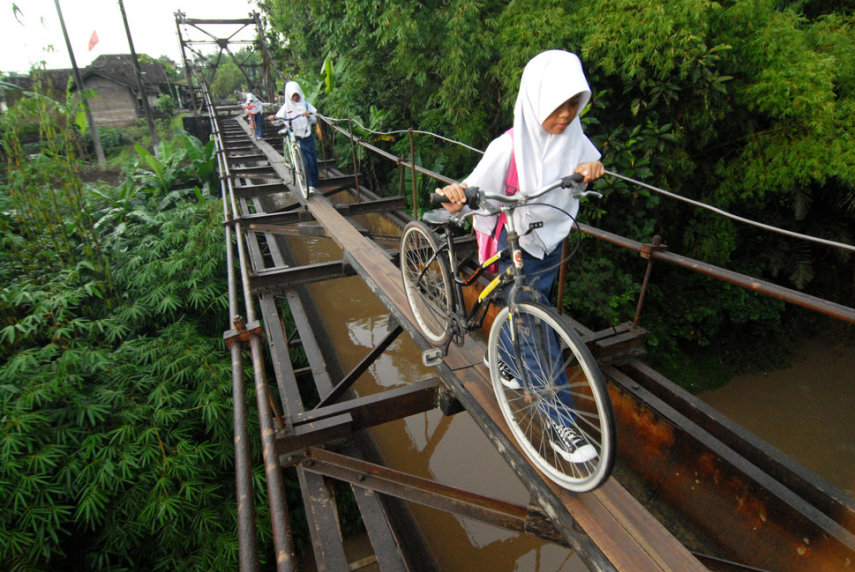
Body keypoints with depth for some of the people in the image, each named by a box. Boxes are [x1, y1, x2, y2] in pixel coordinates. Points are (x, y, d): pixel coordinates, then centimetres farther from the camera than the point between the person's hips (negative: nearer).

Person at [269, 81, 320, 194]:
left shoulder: (306, 105, 9)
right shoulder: (286, 106, 5)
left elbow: (315, 120, 5)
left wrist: (309, 115, -15)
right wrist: (273, 118, -22)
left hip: (308, 136, 2)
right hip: (295, 137, -2)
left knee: (313, 160, -1)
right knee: (305, 160, -10)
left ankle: (315, 184, 11)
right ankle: (310, 185, -1)